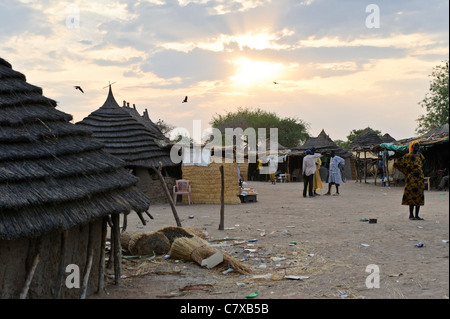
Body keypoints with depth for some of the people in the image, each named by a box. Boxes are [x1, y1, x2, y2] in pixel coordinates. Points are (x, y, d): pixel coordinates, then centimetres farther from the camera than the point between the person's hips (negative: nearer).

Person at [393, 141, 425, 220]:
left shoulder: (420, 155, 12)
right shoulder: (408, 156, -7)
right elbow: (396, 164, -8)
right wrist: (407, 172, -1)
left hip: (420, 178, 6)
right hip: (412, 178, -6)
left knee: (419, 196, 5)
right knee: (412, 196, -6)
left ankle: (417, 215, 11)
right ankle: (411, 215, 2)